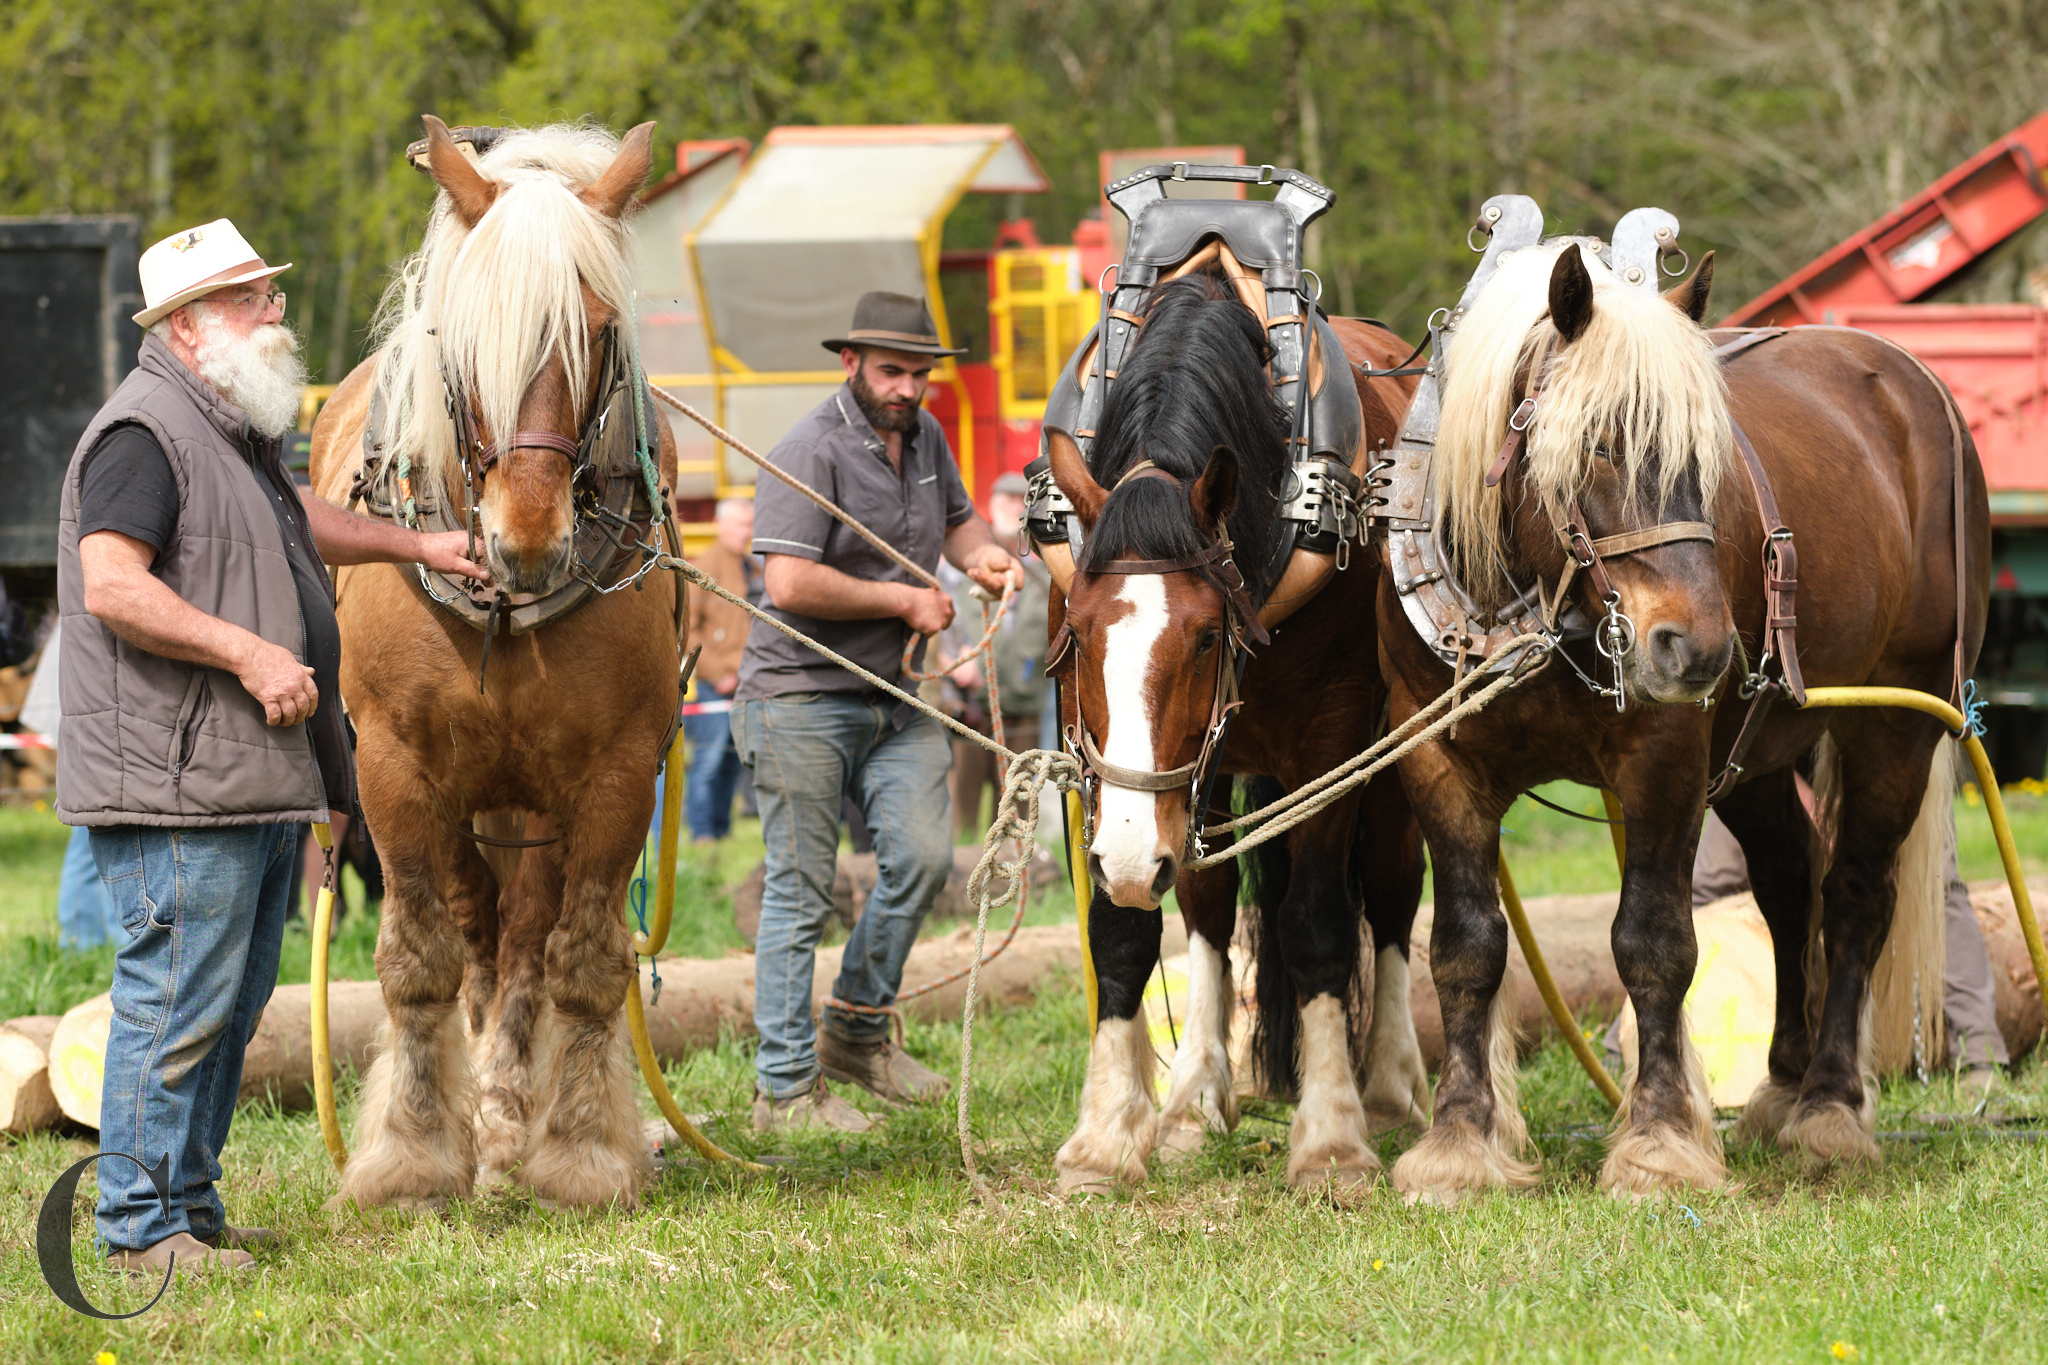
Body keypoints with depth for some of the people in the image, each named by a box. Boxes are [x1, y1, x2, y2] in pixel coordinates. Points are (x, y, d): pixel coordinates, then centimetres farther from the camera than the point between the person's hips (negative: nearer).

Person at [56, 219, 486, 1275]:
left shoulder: (235, 432, 20)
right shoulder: (145, 433, -14)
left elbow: (292, 525, 41)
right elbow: (113, 588, -25)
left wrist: (414, 546, 36)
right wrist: (250, 654, -25)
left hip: (258, 773, 10)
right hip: (176, 782, -10)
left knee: (233, 1001, 14)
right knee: (176, 999, -8)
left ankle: (190, 1205, 21)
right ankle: (142, 1223, -4)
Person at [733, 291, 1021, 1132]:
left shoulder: (925, 437, 9)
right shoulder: (812, 453, -16)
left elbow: (954, 517, 27)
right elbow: (790, 585, -24)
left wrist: (980, 552, 2)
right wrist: (906, 602, -15)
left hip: (894, 698, 7)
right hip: (802, 699, -7)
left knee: (922, 857, -4)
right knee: (801, 891, -3)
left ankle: (857, 1032, 15)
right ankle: (785, 1086, 3)